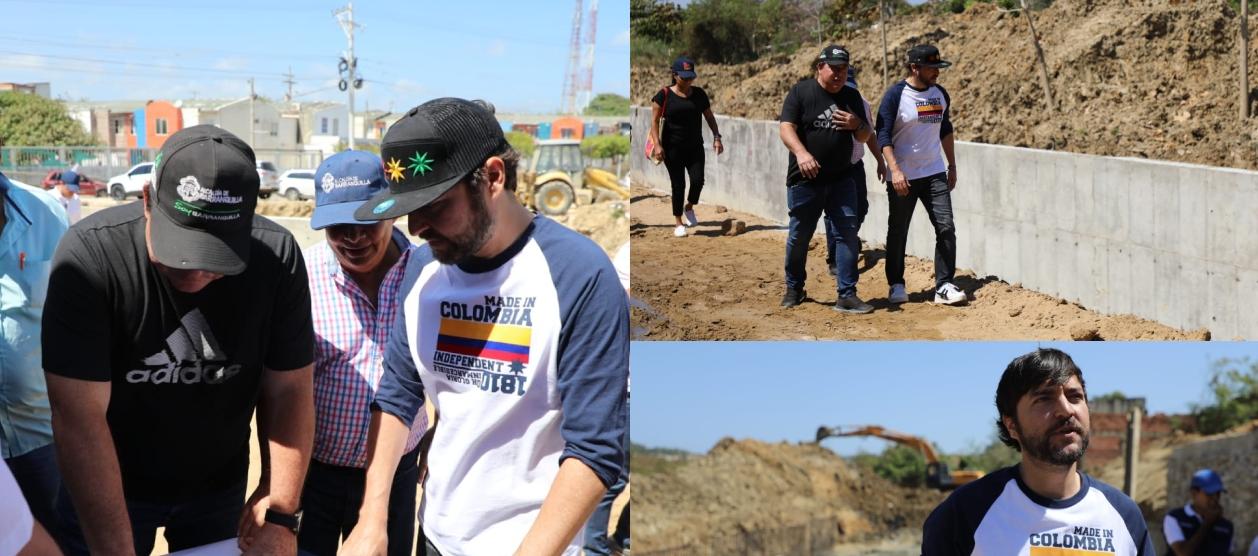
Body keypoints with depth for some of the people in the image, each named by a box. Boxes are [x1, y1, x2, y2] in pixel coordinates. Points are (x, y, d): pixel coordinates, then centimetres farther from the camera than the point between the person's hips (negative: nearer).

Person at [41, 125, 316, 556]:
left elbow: (288, 389, -11)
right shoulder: (89, 256, -27)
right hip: (106, 487, -2)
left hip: (220, 485, 2)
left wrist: (281, 511, -21)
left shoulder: (277, 257, -19)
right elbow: (80, 417, -28)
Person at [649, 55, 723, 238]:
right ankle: (678, 223, 13)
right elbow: (655, 121, -7)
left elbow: (709, 116, 12)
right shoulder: (664, 95, -6)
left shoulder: (699, 94, 5)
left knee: (698, 180, -10)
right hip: (673, 147, -3)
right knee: (678, 185, -2)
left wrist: (716, 137, 0)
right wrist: (657, 144, -18)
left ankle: (689, 207, 21)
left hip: (695, 146, 3)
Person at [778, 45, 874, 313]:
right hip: (804, 180, -3)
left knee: (848, 233, -4)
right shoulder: (800, 92, -5)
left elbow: (865, 136, 13)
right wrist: (801, 153, -33)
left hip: (842, 180, 3)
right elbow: (786, 128, -14)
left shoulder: (851, 97, 8)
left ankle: (847, 295, 1)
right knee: (799, 236, 6)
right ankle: (794, 289, 26)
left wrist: (857, 124, -12)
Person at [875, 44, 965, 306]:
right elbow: (883, 136, -15)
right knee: (898, 232, 6)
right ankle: (896, 285, 20)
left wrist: (952, 166, 17)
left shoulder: (940, 94, 7)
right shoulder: (895, 95, -11)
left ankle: (944, 286, -1)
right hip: (903, 177, -4)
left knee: (946, 227, -5)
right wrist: (894, 171, -26)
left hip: (935, 174, 4)